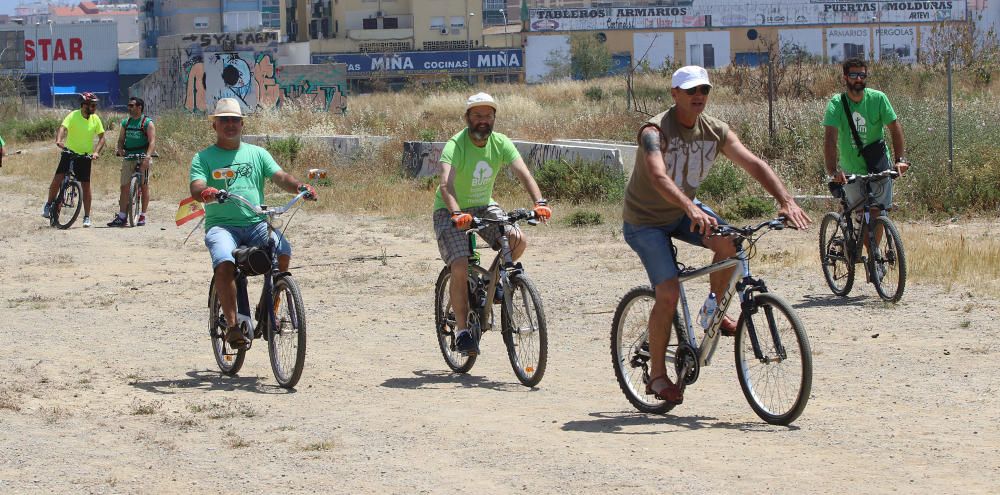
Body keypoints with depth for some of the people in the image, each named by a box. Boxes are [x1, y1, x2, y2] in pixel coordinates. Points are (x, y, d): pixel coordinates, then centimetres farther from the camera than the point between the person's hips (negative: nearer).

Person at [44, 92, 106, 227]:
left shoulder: (95, 119, -2)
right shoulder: (73, 116, -12)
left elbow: (101, 137, 1)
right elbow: (63, 128, -26)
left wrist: (96, 152, -15)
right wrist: (59, 140, -47)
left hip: (85, 156, 2)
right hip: (69, 152, -2)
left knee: (86, 185, 1)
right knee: (57, 179, -14)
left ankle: (87, 217, 10)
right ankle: (49, 205, 9)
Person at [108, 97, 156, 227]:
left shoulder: (147, 123, -3)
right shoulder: (126, 123, 13)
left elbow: (152, 141, -12)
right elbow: (121, 139, 15)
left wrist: (148, 156, -26)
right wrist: (119, 149, -7)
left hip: (143, 159, -5)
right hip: (128, 158, 5)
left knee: (144, 187, 2)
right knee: (124, 187, -1)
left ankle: (143, 216, 10)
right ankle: (121, 217, -1)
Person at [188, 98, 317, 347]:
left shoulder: (257, 153, 18)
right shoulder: (203, 157, 10)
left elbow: (279, 177, 5)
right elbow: (196, 188, -6)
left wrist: (300, 186, -17)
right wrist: (206, 193, -31)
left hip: (256, 223, 2)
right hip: (221, 224, -2)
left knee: (283, 251, -27)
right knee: (224, 263, -32)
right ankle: (232, 324, -22)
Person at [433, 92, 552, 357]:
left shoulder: (501, 143, -11)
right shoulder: (455, 146, -24)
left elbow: (523, 174, -22)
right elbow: (446, 185, -39)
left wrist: (540, 202, -40)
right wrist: (457, 213, -57)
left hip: (484, 206, 4)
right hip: (451, 211, -4)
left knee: (518, 241, -19)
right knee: (460, 269, -20)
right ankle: (463, 331, -6)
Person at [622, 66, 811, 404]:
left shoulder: (715, 131, -9)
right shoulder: (655, 131, -26)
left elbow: (754, 164, -16)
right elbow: (658, 176, -43)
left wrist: (786, 201, -31)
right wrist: (691, 209, -60)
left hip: (683, 211, 5)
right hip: (645, 220, -5)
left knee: (729, 242, -24)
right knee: (668, 293, -18)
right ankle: (657, 375, -3)